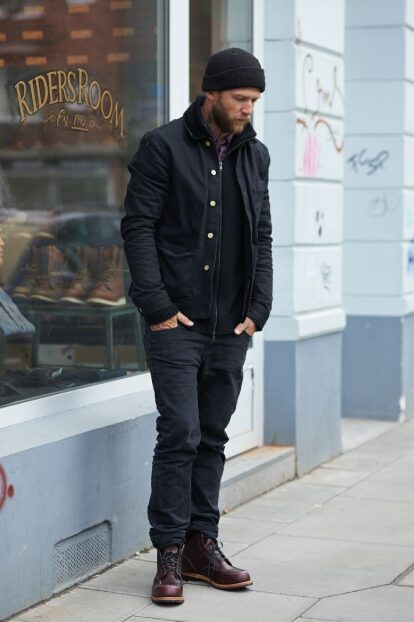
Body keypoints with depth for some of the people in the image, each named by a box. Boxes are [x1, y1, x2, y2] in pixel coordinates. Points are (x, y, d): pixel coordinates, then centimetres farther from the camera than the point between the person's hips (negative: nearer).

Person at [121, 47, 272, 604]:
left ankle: (202, 543, 18)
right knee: (180, 434, -6)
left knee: (213, 437, 10)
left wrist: (258, 308, 5)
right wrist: (157, 307, -14)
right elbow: (138, 226, -8)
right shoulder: (164, 146, -5)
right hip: (177, 322, -5)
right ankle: (170, 551, 3)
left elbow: (262, 237, 15)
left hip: (231, 327, 5)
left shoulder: (255, 155, 12)